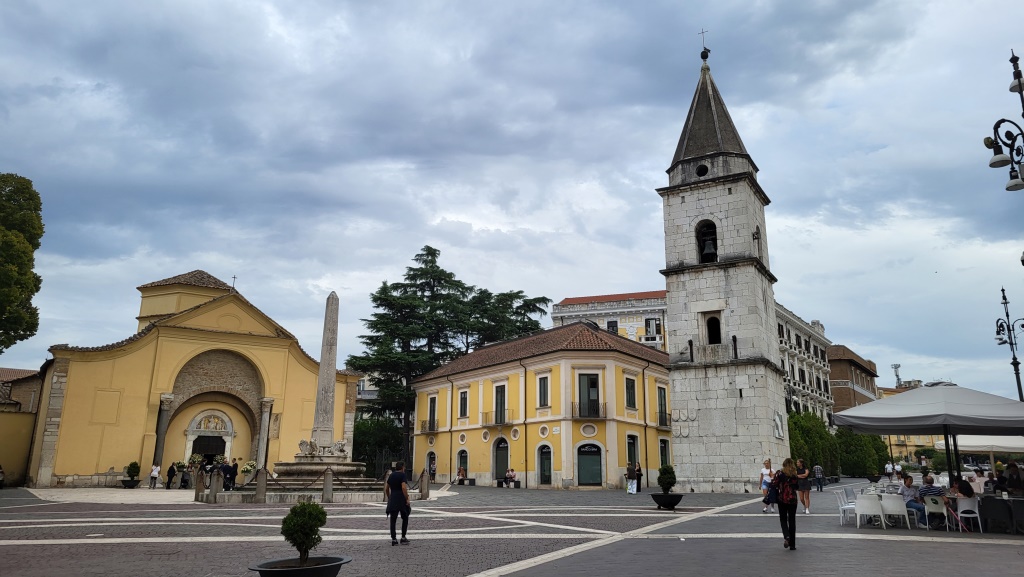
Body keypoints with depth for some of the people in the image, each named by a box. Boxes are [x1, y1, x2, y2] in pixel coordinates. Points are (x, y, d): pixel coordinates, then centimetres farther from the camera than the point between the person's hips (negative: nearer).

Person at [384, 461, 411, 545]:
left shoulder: (391, 476, 12)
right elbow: (404, 488, -19)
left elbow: (386, 489, 15)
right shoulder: (403, 475, -8)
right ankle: (403, 538, 7)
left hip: (392, 500, 5)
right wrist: (407, 499, -15)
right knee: (405, 519, 10)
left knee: (393, 520, 5)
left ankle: (394, 539, 2)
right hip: (401, 499, -5)